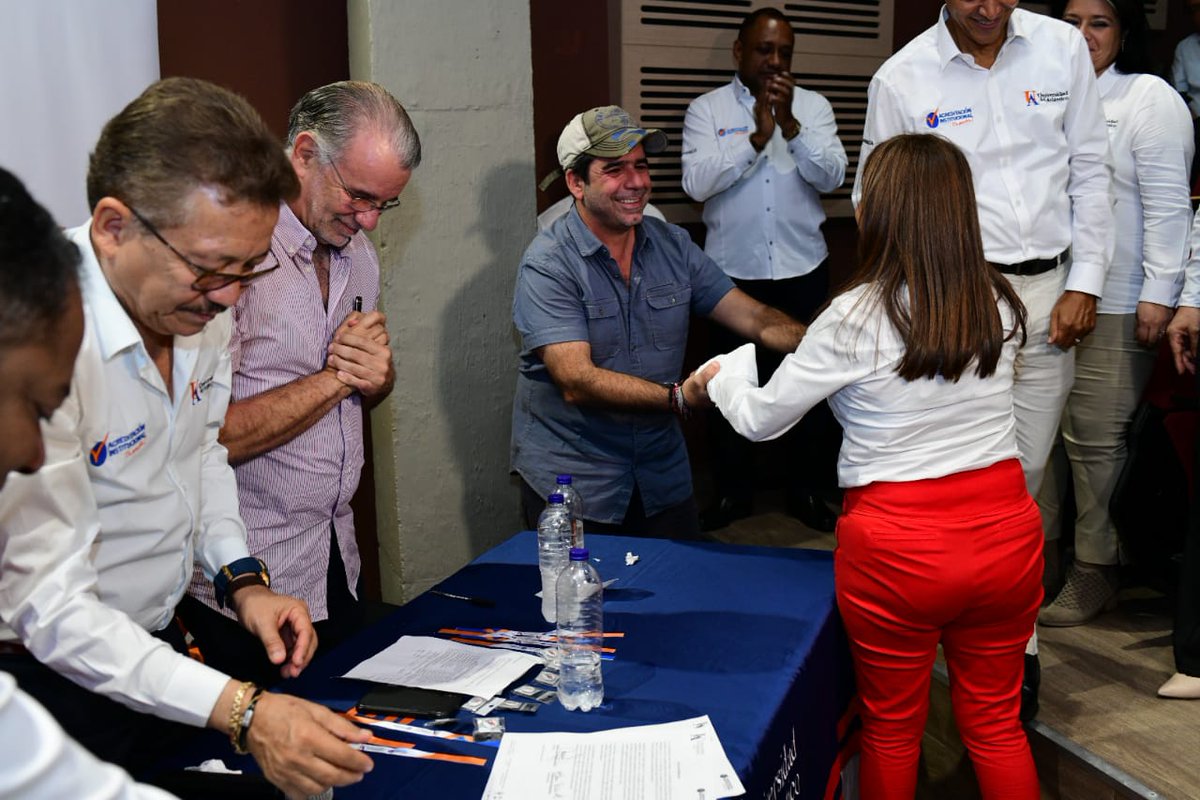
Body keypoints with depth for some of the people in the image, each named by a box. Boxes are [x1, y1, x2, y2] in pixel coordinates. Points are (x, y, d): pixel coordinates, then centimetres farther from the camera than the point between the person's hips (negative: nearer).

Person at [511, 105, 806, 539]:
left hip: (662, 476, 5)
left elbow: (754, 317, -1)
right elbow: (577, 382, -25)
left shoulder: (673, 245, 3)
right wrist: (680, 396, -35)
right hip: (571, 482, -5)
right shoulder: (548, 266, -15)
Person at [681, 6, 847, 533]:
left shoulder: (814, 106, 5)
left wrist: (790, 124, -19)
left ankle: (806, 489, 25)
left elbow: (833, 176, -8)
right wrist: (757, 137, -19)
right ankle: (733, 491, 25)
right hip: (732, 272, -1)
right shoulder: (706, 110, 0)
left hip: (802, 271, 1)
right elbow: (696, 183, -14)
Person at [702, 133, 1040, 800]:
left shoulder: (856, 318, -15)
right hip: (1006, 532, 4)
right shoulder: (999, 306, -1)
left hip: (897, 549, -4)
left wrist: (721, 375, 17)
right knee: (996, 725, 20)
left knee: (892, 730, 17)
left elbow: (760, 419, -4)